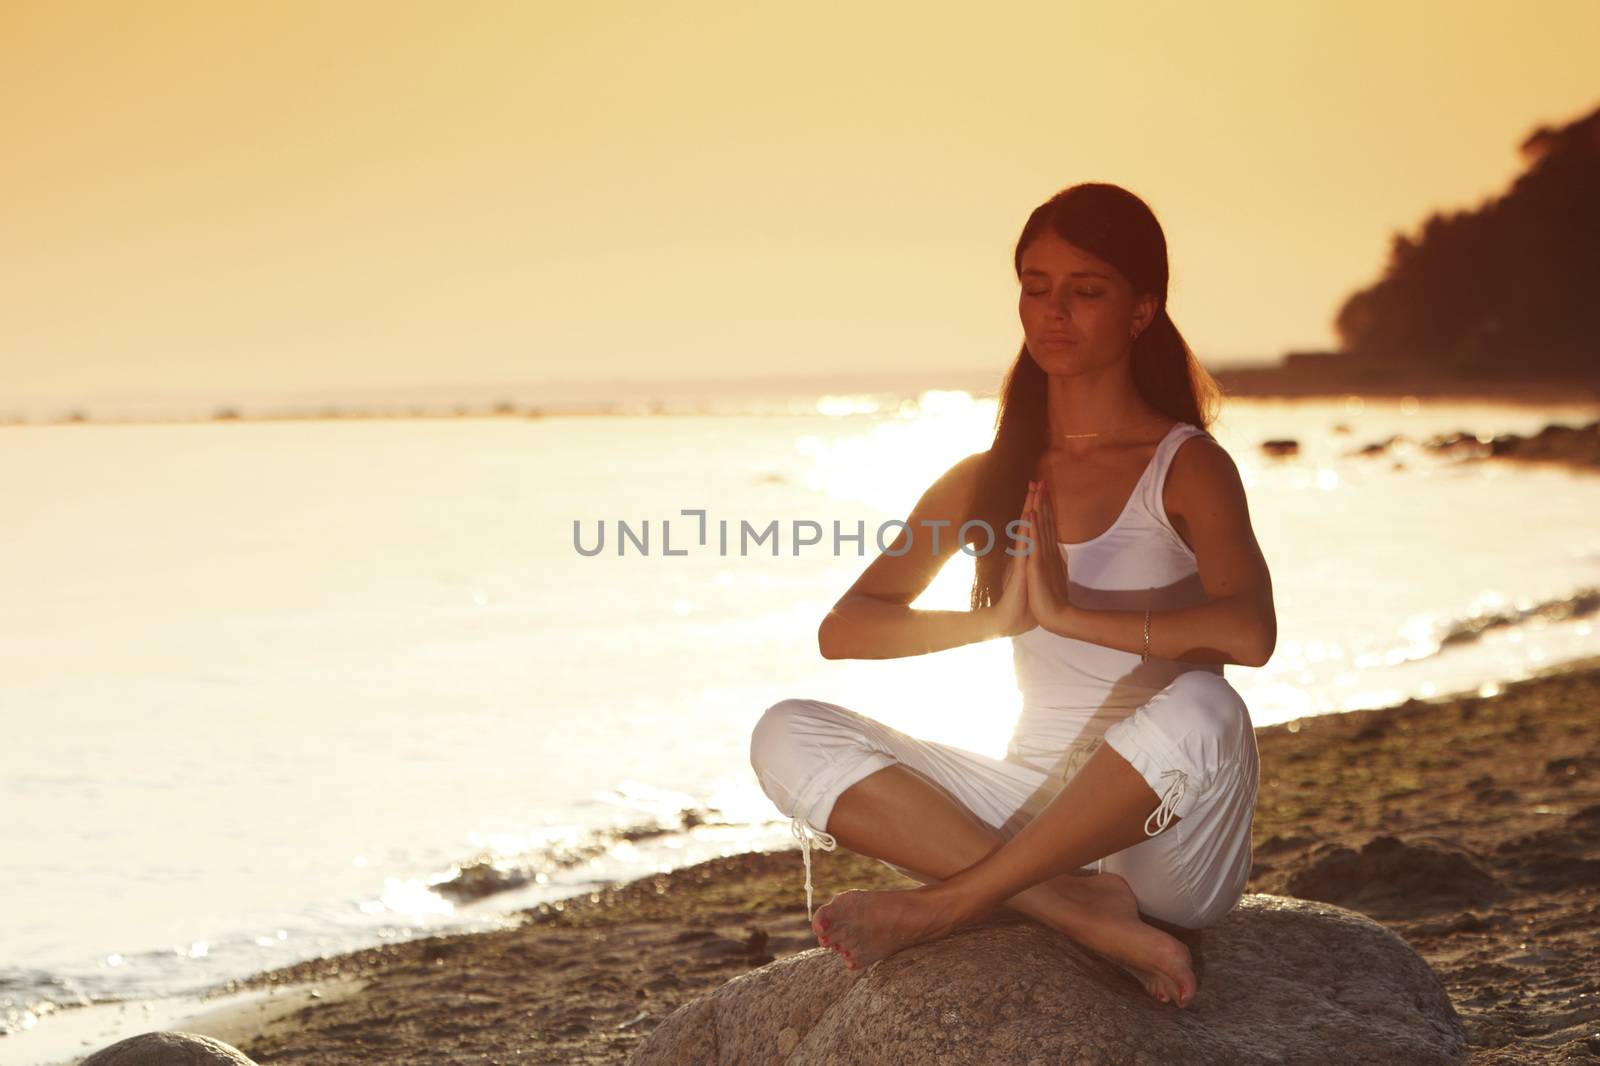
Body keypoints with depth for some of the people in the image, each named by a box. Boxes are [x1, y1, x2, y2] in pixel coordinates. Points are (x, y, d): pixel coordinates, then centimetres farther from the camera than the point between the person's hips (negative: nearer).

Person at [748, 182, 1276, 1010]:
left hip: (1165, 842, -4)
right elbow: (841, 630, 0)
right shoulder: (985, 483, 10)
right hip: (1036, 813, 4)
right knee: (789, 737, -13)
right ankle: (1084, 914, -23)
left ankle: (946, 902, -21)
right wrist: (995, 621, -16)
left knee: (1198, 712, -38)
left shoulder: (1186, 468, -4)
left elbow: (1248, 632, -23)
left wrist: (1069, 613, -21)